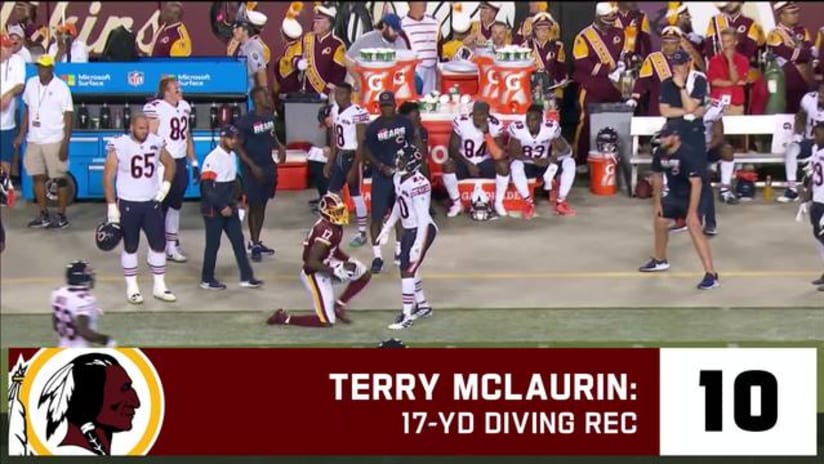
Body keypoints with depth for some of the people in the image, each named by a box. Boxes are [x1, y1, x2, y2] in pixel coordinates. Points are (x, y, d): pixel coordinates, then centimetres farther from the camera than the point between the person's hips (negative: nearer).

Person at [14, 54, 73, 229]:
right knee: (38, 177, 8)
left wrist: (65, 144, -15)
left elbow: (68, 118, -9)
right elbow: (27, 111, 14)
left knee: (60, 179, 1)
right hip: (34, 140, 5)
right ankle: (43, 215, 16)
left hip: (54, 141, -5)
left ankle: (61, 216, 7)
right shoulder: (31, 84, 5)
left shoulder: (61, 88, -10)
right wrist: (21, 135, 9)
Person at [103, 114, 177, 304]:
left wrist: (166, 185, 2)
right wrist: (111, 205, -14)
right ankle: (132, 288, 15)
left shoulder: (156, 143, -2)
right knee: (130, 247, 6)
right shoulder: (119, 146, -14)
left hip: (152, 203, 4)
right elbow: (108, 176, -11)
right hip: (128, 204, -4)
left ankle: (159, 287, 15)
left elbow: (170, 164, 16)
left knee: (159, 244, 5)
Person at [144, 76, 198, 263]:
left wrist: (194, 163, 16)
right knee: (161, 205, 0)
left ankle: (172, 245, 23)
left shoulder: (184, 107, 9)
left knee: (175, 205, 14)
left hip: (180, 163, 7)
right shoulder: (155, 108, -16)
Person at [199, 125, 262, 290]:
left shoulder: (232, 156, 9)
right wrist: (222, 207, -21)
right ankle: (207, 280, 14)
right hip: (213, 210, -8)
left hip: (229, 208, 8)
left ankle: (246, 277, 10)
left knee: (238, 240, 6)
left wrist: (234, 201, 14)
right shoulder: (213, 159, -19)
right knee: (213, 244, 2)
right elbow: (206, 187, -22)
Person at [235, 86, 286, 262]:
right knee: (254, 205, -2)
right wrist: (252, 166, -21)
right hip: (252, 169, -7)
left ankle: (256, 241, 24)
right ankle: (254, 245, 5)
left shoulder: (269, 117, 3)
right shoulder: (245, 121, -19)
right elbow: (238, 147, -15)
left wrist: (280, 146, 1)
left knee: (262, 205, 13)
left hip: (268, 166, 7)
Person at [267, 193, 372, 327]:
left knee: (364, 274, 6)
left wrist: (348, 261, 2)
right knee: (327, 321, -7)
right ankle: (284, 318, 3)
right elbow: (311, 263, -31)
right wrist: (334, 271, -28)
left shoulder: (335, 227, 0)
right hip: (315, 274, -9)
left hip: (325, 268, 9)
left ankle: (339, 305, 18)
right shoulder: (326, 231, -29)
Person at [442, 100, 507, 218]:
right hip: (465, 162, 0)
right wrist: (468, 164, -25)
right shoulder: (461, 122, -16)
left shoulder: (495, 125, -16)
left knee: (504, 165, -30)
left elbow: (498, 156, -25)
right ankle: (456, 204, -10)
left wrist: (486, 133, -34)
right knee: (448, 165, -30)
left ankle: (498, 203, -9)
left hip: (485, 163, 0)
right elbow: (453, 150, -12)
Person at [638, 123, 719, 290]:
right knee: (659, 220, 19)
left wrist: (692, 213, -36)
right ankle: (659, 261, 45)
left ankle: (711, 275, -29)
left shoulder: (688, 154, -31)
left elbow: (696, 184, -33)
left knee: (694, 229, -24)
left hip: (692, 196, -9)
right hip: (674, 194, 9)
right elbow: (657, 176, 9)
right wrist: (657, 202, 10)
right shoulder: (660, 153, -8)